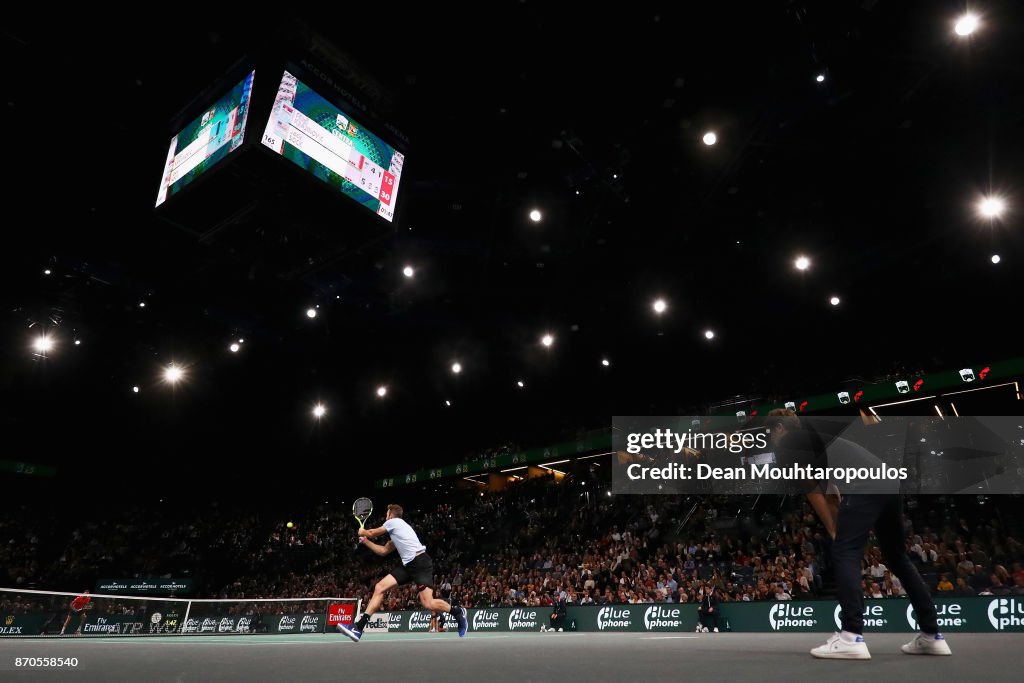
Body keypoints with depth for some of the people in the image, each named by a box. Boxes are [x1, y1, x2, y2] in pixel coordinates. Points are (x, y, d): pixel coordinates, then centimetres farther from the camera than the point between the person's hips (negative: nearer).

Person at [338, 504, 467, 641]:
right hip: (408, 566, 10)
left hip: (421, 563, -10)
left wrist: (362, 532, 35)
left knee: (428, 604, -19)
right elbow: (383, 551, 34)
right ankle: (358, 628, -3)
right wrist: (365, 541, 35)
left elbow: (372, 533, 14)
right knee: (379, 587, -1)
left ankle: (458, 612, 6)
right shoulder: (396, 532, 27)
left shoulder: (393, 521, 2)